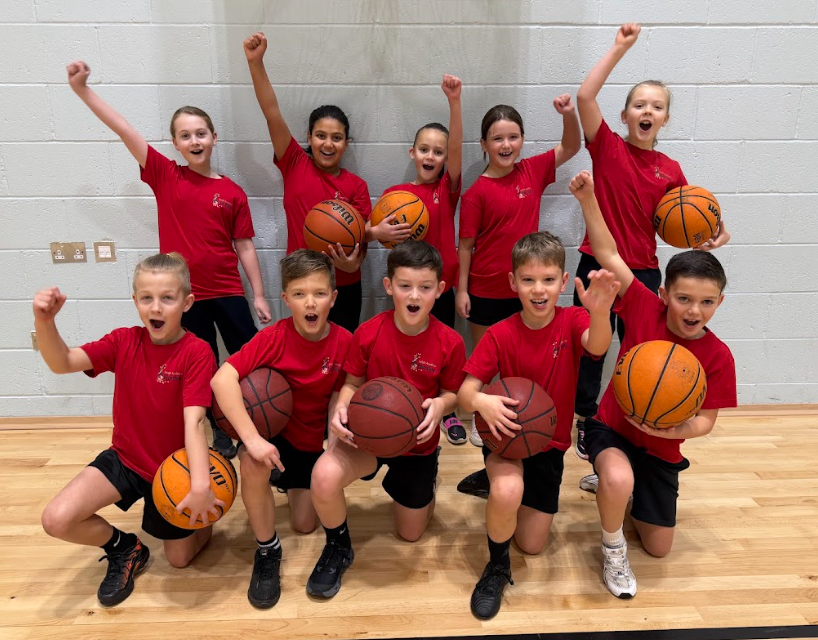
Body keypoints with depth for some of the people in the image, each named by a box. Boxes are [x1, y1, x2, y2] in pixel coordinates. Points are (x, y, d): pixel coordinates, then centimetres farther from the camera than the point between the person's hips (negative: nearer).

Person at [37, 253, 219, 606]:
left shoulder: (197, 352, -23)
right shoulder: (124, 341, -9)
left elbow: (194, 420, -32)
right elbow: (63, 362, -22)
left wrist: (200, 485, -44)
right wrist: (44, 322, -42)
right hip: (124, 459, 3)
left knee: (179, 558, 8)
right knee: (56, 519, -17)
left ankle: (201, 516, 42)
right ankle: (124, 548, 13)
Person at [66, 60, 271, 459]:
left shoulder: (232, 193, -1)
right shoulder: (165, 176, -1)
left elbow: (244, 247, 2)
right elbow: (123, 130, -8)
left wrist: (259, 295, 1)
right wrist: (82, 89, -16)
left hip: (227, 292, 0)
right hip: (185, 294, 0)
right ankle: (219, 432, 30)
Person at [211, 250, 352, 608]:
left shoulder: (344, 342, -18)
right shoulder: (274, 337, -25)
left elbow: (336, 397, -6)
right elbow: (222, 379, -36)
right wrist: (252, 438, -42)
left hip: (312, 441, 3)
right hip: (270, 431, -2)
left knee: (305, 525, 7)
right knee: (253, 463, -37)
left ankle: (293, 483, 43)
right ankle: (267, 550, -12)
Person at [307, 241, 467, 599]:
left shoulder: (450, 343, -17)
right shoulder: (367, 334, -18)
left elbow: (452, 394, -5)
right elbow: (353, 384, -5)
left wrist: (440, 405, -28)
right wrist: (341, 408, -26)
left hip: (419, 444, 1)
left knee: (411, 534, 14)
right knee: (324, 476, -33)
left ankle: (423, 481, 48)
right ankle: (338, 548, 0)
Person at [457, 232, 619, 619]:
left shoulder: (572, 321, -12)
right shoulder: (500, 334, -14)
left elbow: (597, 346, -36)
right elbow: (465, 391, -16)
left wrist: (600, 311, -58)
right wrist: (480, 401, -41)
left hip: (550, 443, 2)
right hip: (506, 434, -2)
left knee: (532, 544, 5)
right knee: (507, 491, -35)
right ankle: (497, 568, -5)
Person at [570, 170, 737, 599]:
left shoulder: (718, 356, -15)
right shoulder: (645, 309, -19)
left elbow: (706, 420, -9)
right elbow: (607, 254, -22)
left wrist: (677, 429, -29)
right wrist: (588, 200, -31)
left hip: (661, 449, 3)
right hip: (611, 427, -3)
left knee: (659, 548, 13)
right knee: (619, 479, -39)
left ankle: (611, 485, 42)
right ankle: (613, 549, -4)